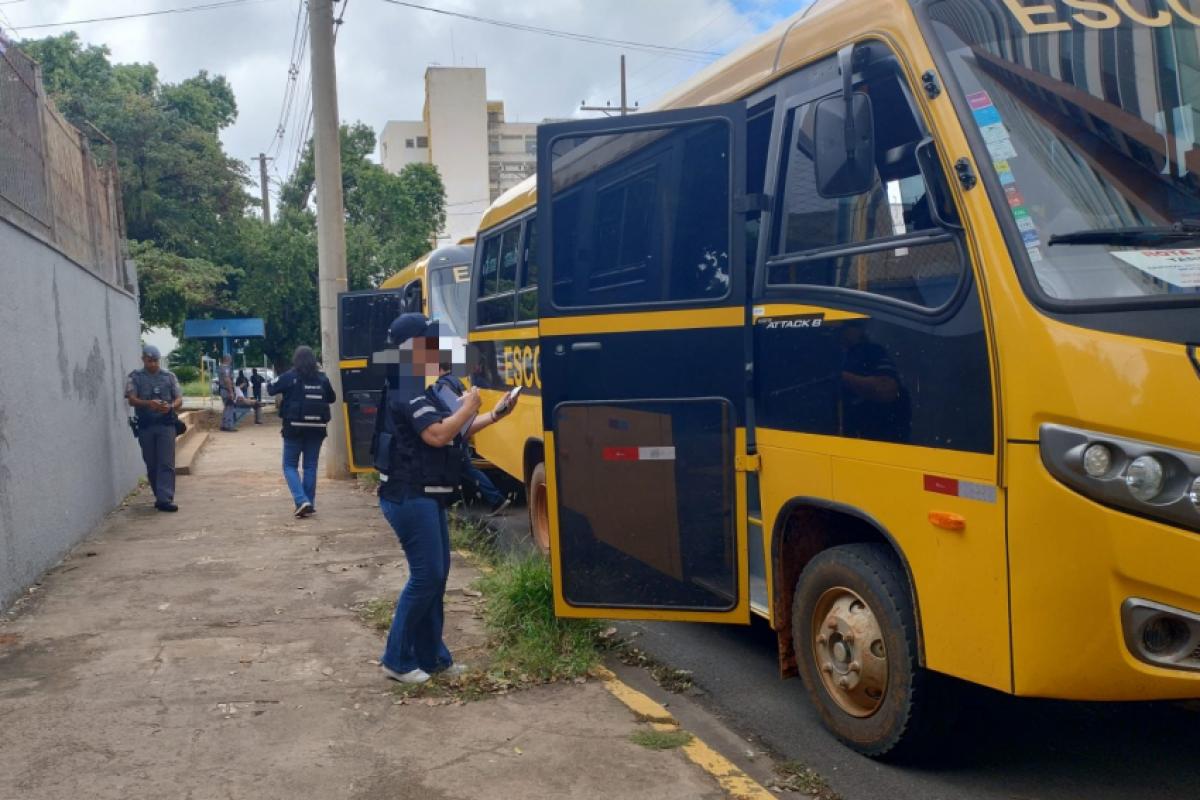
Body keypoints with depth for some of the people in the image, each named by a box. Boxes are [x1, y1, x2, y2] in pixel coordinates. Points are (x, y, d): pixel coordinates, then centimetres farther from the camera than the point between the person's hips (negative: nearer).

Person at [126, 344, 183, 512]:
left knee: (166, 464, -9)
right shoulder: (135, 377, 6)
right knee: (151, 465, 6)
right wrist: (149, 403, -24)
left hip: (166, 424, 0)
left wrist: (170, 406, -15)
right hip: (145, 426, 1)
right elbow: (132, 399, -4)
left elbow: (179, 399, 8)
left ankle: (164, 499, -13)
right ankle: (160, 496, 18)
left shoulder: (169, 376, 10)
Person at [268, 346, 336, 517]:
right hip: (316, 428, 3)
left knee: (290, 466, 7)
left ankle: (301, 501, -11)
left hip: (294, 427, -3)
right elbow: (332, 398, 15)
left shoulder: (289, 376, -8)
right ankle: (309, 505, 10)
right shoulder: (322, 378, 2)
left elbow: (271, 389, 4)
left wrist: (273, 382, 24)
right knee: (310, 466, 10)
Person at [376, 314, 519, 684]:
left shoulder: (419, 388, 17)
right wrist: (467, 407, -13)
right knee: (425, 575, -7)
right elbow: (437, 435, -27)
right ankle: (396, 658, 5)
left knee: (437, 573, 13)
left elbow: (454, 432, 19)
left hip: (425, 497, 11)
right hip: (410, 498, -11)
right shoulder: (407, 389, -17)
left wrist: (494, 415, 11)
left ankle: (430, 655, 21)